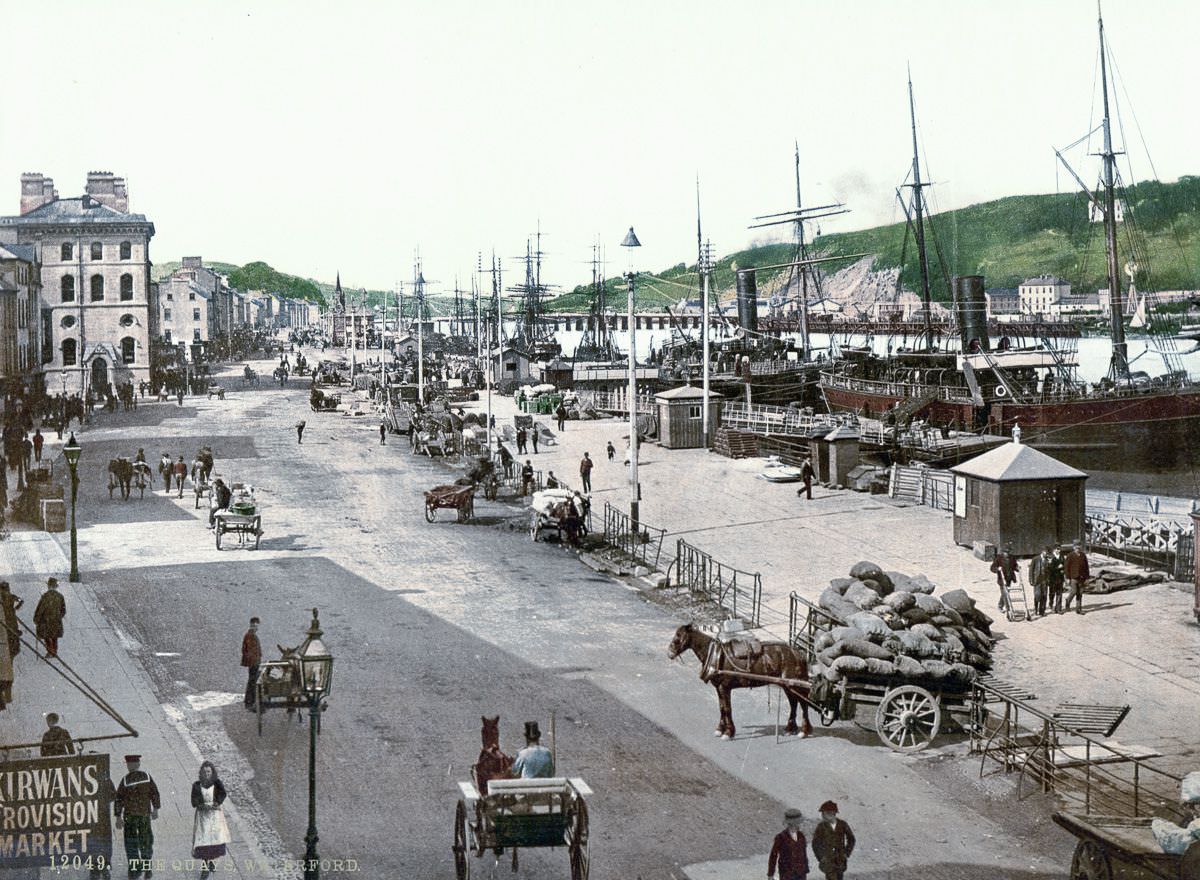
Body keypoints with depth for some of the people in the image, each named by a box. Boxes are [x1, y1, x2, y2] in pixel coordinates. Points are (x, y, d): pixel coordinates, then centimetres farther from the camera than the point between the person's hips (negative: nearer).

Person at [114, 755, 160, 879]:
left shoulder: (125, 780, -8)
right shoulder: (147, 777, -2)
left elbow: (118, 799, -8)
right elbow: (155, 793, 2)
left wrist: (118, 817, -2)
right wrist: (155, 809, 14)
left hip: (130, 815, -2)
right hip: (145, 814, 2)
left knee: (131, 843, 8)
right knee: (146, 842, 13)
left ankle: (135, 868, 2)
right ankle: (147, 868, 17)